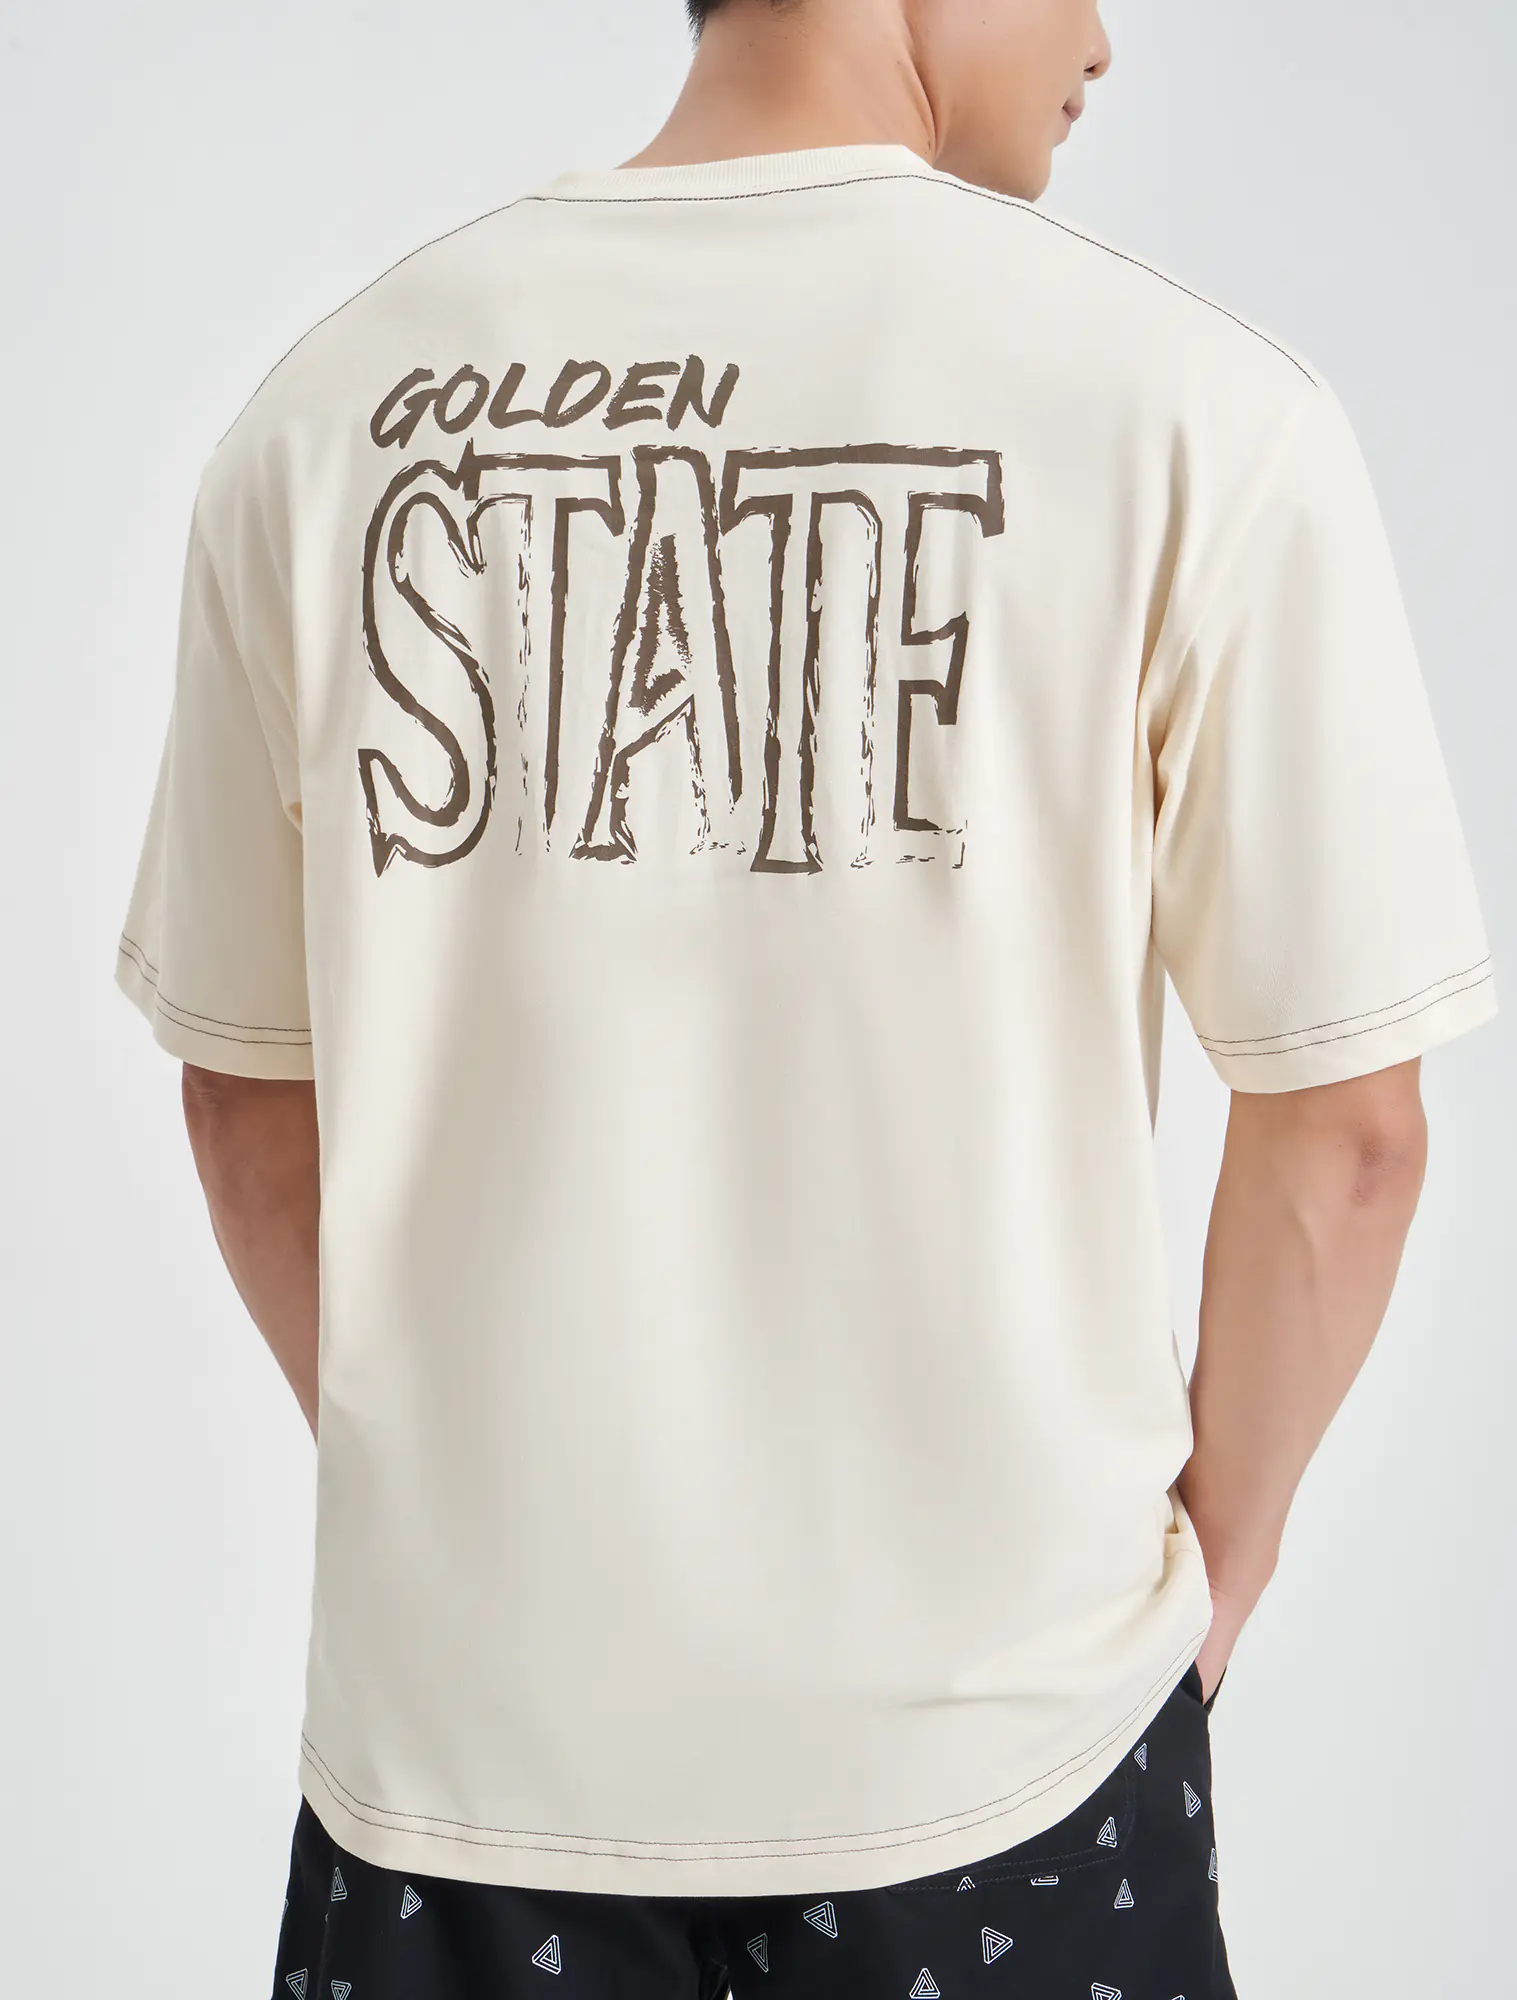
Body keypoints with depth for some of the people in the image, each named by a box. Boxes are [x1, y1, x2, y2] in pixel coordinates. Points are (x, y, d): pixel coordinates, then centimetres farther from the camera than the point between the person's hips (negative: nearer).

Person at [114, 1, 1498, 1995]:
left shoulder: (331, 405, -2)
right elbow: (1343, 1127, -9)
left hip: (460, 1701, 3)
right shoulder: (1193, 408, -12)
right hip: (989, 1709, -2)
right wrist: (1221, 1542, 8)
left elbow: (252, 1100, 3)